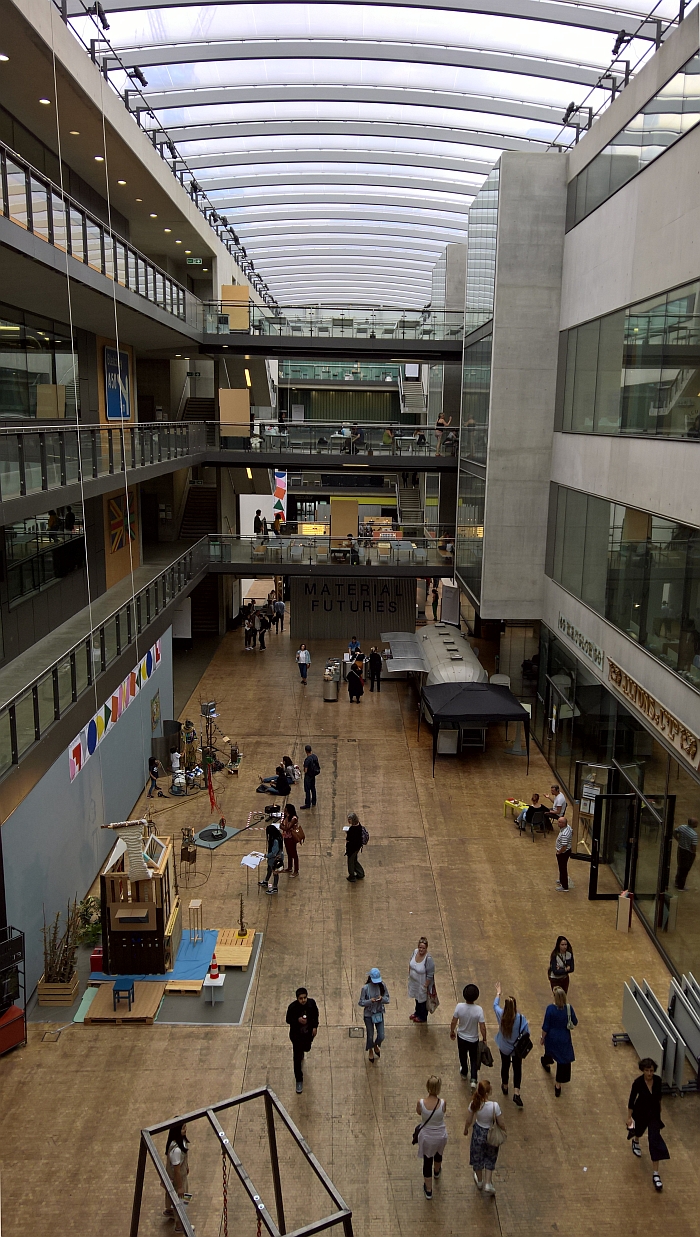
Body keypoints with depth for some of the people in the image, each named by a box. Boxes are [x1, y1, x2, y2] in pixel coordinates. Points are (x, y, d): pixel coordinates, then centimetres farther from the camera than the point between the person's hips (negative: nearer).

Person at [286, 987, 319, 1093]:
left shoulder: (312, 1003, -18)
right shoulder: (292, 1007, -26)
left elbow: (315, 1015, 1)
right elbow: (288, 1020, -14)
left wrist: (315, 1027, -3)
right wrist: (298, 1020, -31)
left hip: (308, 1033, 3)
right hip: (296, 1035, -3)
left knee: (307, 1048, 28)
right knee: (297, 1058, 1)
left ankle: (301, 1051, 66)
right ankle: (299, 1081, 18)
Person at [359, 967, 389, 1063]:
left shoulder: (382, 985, -12)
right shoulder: (366, 988, -20)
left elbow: (387, 1000, -4)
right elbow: (361, 1003, -13)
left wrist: (382, 999, -26)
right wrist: (370, 1001, -30)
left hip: (379, 1014, 2)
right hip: (369, 1015, -2)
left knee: (381, 1036, 7)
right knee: (370, 1036, 14)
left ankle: (376, 1046, 43)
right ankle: (370, 1051, 45)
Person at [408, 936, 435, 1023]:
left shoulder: (428, 959, -34)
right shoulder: (415, 951, -16)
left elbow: (430, 975, -24)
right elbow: (410, 963, 4)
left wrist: (426, 986, -17)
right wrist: (409, 974, 10)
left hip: (422, 984, -6)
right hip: (413, 981, 6)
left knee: (422, 1000, 19)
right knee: (417, 997, 29)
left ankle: (422, 1017, 44)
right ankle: (417, 1012, 55)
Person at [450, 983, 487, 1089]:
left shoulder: (459, 1007, -24)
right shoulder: (479, 1010, -28)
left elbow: (453, 1022, -12)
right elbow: (482, 1027, -21)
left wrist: (452, 1032, 7)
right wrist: (484, 1039, -3)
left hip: (461, 1037, 2)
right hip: (473, 1039, -2)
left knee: (463, 1056, 28)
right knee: (474, 1059, 21)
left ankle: (464, 1072, 50)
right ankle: (473, 1079, 8)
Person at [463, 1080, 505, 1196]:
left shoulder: (474, 1104, -25)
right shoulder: (494, 1105, -33)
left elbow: (469, 1120, -10)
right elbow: (501, 1123, -20)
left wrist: (466, 1129, 11)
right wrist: (504, 1131, 3)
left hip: (478, 1133, 2)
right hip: (491, 1134, -2)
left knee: (477, 1156, 27)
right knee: (490, 1158, 27)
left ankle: (479, 1181, 49)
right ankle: (487, 1184, 28)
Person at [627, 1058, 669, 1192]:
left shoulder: (658, 1080, -17)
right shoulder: (638, 1082, -26)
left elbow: (659, 1096, 3)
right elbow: (631, 1100, -15)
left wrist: (659, 1110, 15)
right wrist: (629, 1118, -10)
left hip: (654, 1112, 2)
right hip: (641, 1112, -1)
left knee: (655, 1141, -5)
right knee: (639, 1129, 26)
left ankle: (655, 1174, 0)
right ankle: (635, 1142, 64)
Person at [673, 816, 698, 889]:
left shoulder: (681, 827, -12)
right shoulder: (694, 834, -31)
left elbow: (674, 832, 4)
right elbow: (694, 848, -28)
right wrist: (694, 852, -7)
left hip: (680, 849, 6)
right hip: (689, 853, -6)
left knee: (680, 866, 27)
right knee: (685, 869, 15)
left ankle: (677, 882, 47)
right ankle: (680, 886, 32)